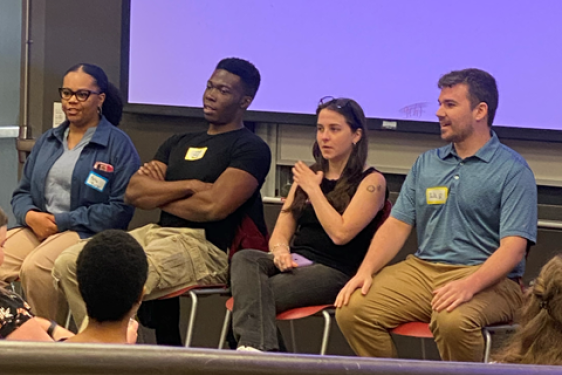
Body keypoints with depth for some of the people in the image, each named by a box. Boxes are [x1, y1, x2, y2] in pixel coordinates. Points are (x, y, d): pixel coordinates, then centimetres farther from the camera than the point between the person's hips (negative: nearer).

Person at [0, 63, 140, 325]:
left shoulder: (118, 145, 0)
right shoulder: (48, 141, 19)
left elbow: (121, 209, -10)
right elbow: (22, 193, 20)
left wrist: (62, 221, -12)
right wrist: (30, 215, -6)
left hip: (87, 233, -5)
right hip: (36, 227, 5)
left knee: (35, 268, -33)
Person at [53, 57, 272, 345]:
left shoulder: (251, 148, -1)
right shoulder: (180, 143, 22)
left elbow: (213, 206, -15)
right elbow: (133, 192, 10)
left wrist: (158, 194, 2)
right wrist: (189, 185, -5)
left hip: (205, 245, -8)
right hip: (158, 233, 8)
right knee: (68, 264, -9)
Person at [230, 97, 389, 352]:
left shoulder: (371, 181, 0)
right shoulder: (307, 174, 20)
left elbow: (340, 233, -12)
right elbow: (280, 233, 16)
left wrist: (313, 189, -3)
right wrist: (280, 251, -8)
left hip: (335, 271, -6)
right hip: (295, 263, 6)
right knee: (244, 259, -29)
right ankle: (255, 348, -49)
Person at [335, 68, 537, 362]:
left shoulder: (512, 170, -3)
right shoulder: (426, 164, 16)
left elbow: (513, 247, -13)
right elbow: (397, 225, 12)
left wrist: (469, 285, -29)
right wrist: (365, 271, -6)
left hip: (486, 277, -5)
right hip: (422, 269, 5)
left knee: (453, 320, -38)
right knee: (352, 309, -17)